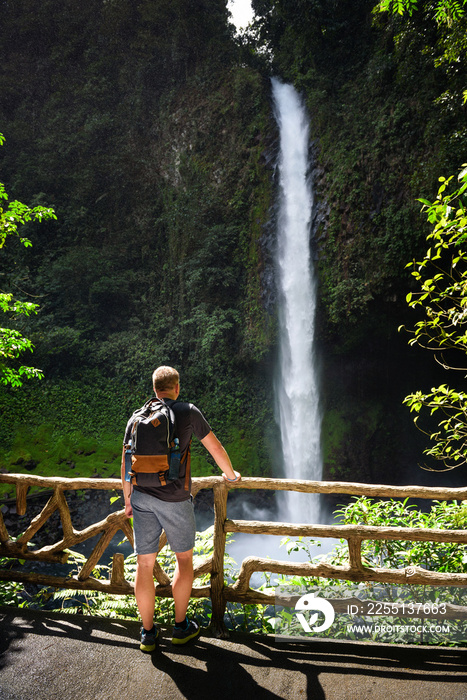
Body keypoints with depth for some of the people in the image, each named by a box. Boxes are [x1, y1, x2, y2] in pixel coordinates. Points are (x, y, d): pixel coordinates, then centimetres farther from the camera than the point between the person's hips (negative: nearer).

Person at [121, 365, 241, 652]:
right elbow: (215, 448, 0)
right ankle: (181, 626, 26)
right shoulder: (188, 412, -5)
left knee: (145, 565, 11)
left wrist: (128, 500, 20)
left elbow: (126, 464, 9)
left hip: (142, 496, 4)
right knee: (184, 558, 16)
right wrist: (231, 475, 18)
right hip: (174, 500, -4)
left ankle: (148, 633, 24)